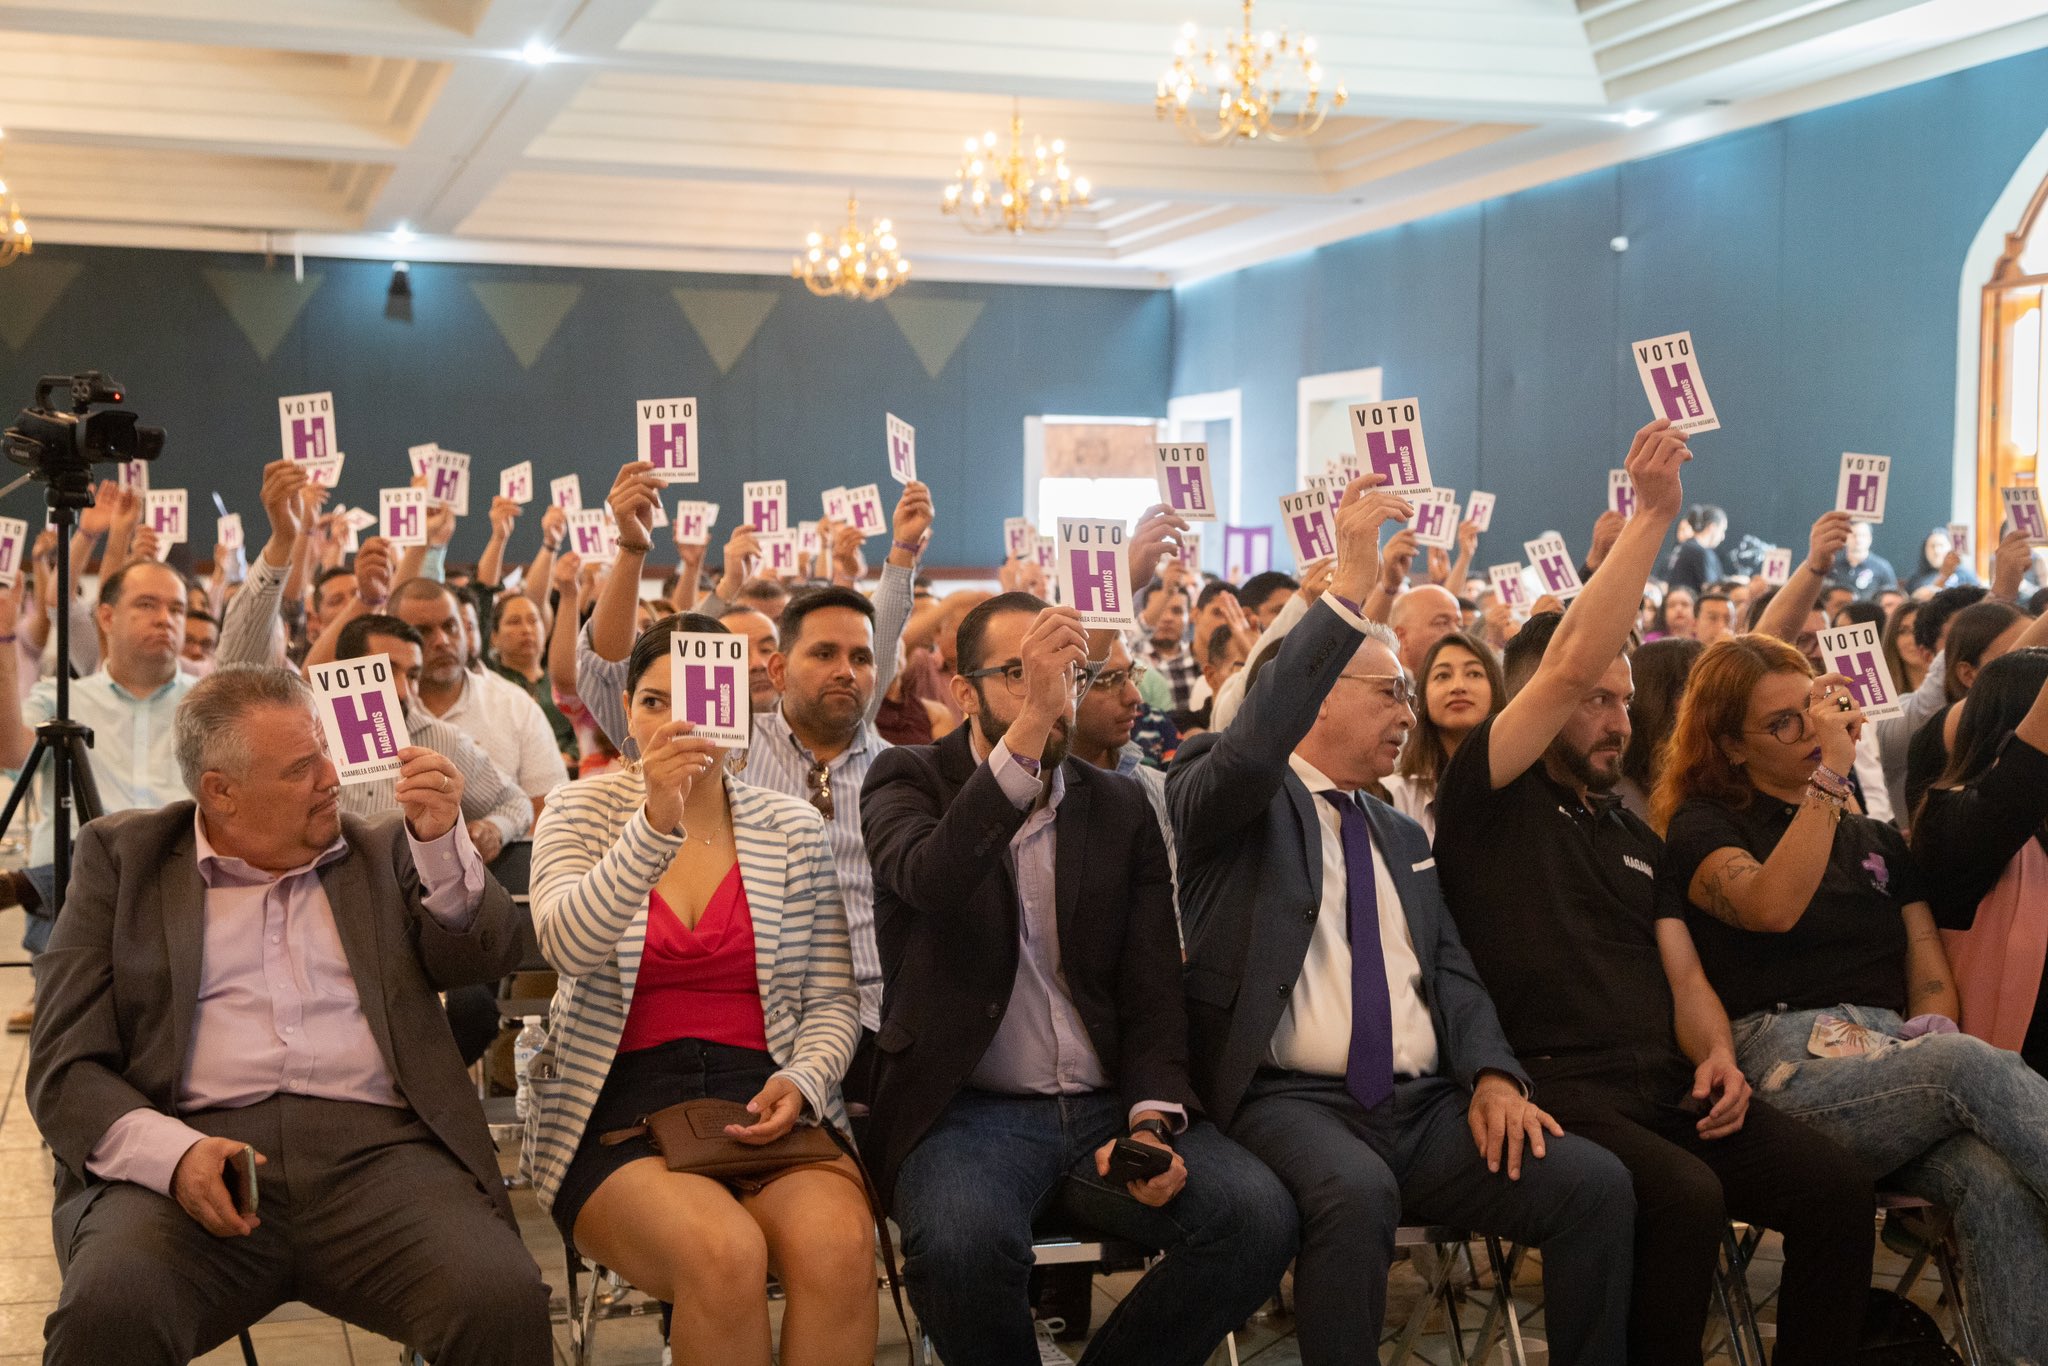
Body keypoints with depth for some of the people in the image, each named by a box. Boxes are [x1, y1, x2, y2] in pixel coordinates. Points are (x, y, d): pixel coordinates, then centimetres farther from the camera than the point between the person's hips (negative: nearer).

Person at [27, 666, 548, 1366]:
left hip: (376, 1146, 1)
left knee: (503, 1300, -27)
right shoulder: (122, 856, 13)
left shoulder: (381, 850, 20)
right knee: (109, 1307, -33)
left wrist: (440, 839, -4)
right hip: (192, 1146, -1)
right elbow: (66, 1067, 5)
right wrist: (174, 1152, -15)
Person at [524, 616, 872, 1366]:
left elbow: (832, 1001, 11)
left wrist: (804, 1081, -10)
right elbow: (566, 945, -17)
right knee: (725, 1253, -33)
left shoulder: (794, 827, 9)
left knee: (838, 1246, -32)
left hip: (761, 1100, 2)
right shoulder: (582, 812, 4)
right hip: (618, 1108, -1)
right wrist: (655, 821, -29)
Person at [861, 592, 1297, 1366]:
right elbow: (931, 881, -22)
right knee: (964, 1239, -36)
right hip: (966, 1111, -3)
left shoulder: (1121, 808, 13)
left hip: (1107, 1106, 4)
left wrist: (1152, 1121, -11)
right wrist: (1029, 724, -30)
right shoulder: (910, 781, 3)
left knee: (1259, 1215, -22)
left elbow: (1153, 989, 8)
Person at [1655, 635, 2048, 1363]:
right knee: (1978, 1067, -34)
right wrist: (1831, 772, -14)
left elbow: (1933, 976, 19)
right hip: (1788, 1066, -5)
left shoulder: (1877, 841, 27)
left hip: (1898, 1062, 5)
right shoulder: (1704, 828, 9)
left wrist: (1929, 1042, -4)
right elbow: (1773, 907, -14)